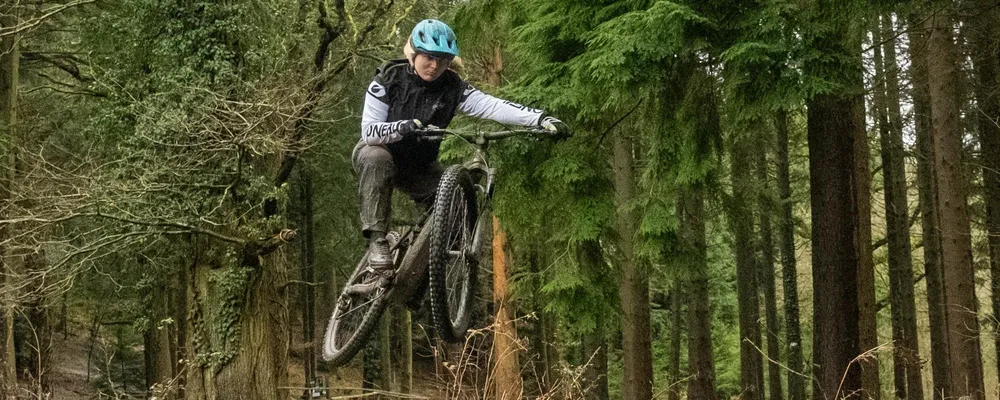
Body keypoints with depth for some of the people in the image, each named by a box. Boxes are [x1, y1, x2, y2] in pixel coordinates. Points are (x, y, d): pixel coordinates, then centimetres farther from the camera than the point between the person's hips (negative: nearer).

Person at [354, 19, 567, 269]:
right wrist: (405, 126, -46)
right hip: (379, 152, -3)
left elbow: (493, 106, -27)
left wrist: (541, 119, -43)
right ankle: (377, 240, -35)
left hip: (418, 167, 3)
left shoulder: (453, 88, -13)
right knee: (376, 158, -38)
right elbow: (369, 131, -25)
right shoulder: (388, 80, -17)